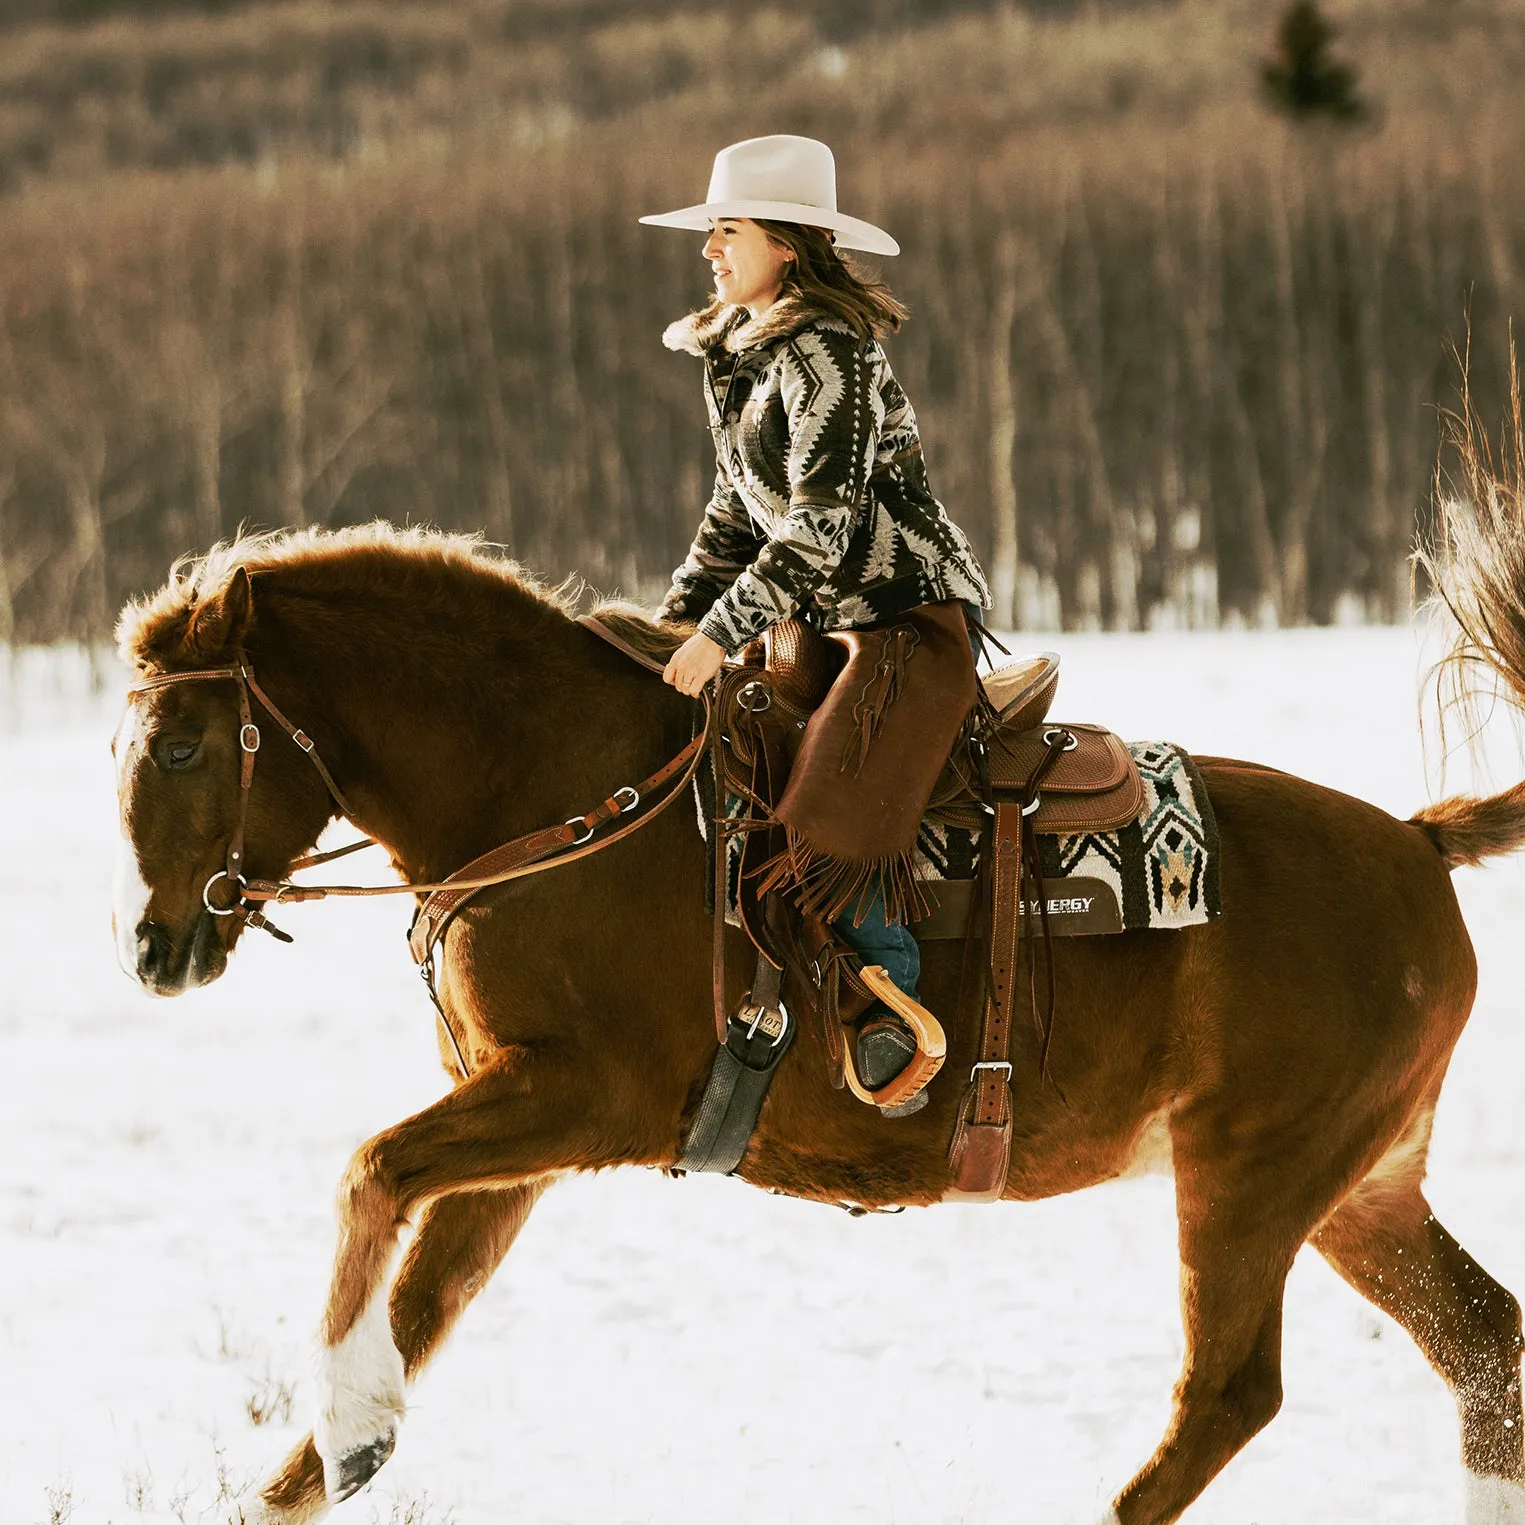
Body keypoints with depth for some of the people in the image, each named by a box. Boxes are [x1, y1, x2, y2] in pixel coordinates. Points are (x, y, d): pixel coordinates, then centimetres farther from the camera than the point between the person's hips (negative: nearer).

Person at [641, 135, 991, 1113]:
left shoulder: (827, 352, -17)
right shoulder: (742, 353, 13)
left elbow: (824, 522, -23)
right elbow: (742, 511, 20)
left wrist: (723, 632, -25)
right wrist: (678, 621, 9)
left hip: (914, 618, -10)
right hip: (828, 621, 10)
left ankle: (901, 995, -22)